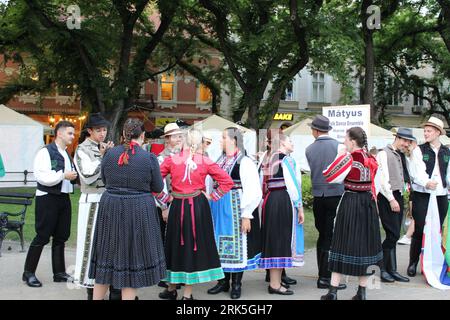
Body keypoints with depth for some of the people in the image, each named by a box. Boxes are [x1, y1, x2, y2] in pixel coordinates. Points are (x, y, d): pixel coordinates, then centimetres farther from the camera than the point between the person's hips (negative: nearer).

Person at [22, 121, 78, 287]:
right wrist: (64, 175, -21)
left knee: (61, 236, 12)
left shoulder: (66, 154, 15)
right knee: (42, 236, -3)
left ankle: (59, 273, 22)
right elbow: (42, 177, -21)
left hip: (64, 198, 8)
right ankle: (28, 273, 10)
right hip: (48, 198, -8)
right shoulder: (46, 152, -12)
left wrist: (75, 175, 6)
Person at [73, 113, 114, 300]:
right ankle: (92, 289, 10)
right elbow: (88, 177, -15)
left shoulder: (107, 148, 11)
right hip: (92, 201, -5)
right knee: (93, 242, 0)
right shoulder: (82, 149, -4)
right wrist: (102, 157, -15)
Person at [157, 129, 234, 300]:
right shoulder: (205, 162, -5)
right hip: (198, 206, -1)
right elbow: (227, 181, -4)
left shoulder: (171, 160, -4)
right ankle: (187, 294, 14)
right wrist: (211, 196, 2)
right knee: (194, 246, 8)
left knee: (176, 245, 15)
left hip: (177, 206, 1)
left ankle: (171, 289, 29)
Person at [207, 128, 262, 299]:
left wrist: (246, 215, -17)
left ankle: (236, 285, 16)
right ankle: (223, 281, 26)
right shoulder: (220, 161, 9)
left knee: (236, 245, 3)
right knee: (221, 245, 13)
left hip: (235, 208, -6)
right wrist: (211, 207, 8)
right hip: (219, 208, 6)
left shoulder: (244, 162, -12)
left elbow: (252, 191, -15)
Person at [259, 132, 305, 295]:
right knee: (282, 240, -5)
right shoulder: (287, 159, -9)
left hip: (270, 200, 9)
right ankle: (275, 284, -3)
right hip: (285, 202, -9)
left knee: (273, 240, 12)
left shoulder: (271, 160, 16)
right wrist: (300, 208, -13)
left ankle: (275, 280, 20)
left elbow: (266, 184, 14)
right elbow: (292, 184, -15)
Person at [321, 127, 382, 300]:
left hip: (349, 203, -5)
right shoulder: (371, 159, 6)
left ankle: (333, 291, 2)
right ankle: (362, 291, 14)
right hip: (368, 203, 5)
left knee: (343, 243, 1)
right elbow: (374, 183, 10)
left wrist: (339, 157, -2)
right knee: (365, 243, 10)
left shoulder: (348, 158, -13)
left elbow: (330, 177, -11)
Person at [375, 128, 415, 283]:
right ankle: (382, 269, 1)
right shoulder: (384, 153, -8)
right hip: (387, 198, -8)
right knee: (393, 234, -9)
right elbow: (383, 179, -14)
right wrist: (391, 199, -16)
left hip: (398, 197, 8)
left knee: (393, 236, 9)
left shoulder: (401, 156, 18)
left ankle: (392, 270, 14)